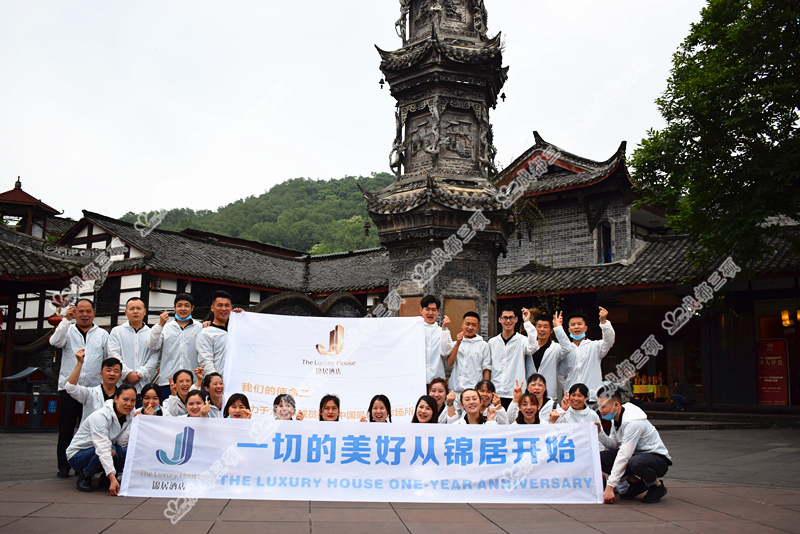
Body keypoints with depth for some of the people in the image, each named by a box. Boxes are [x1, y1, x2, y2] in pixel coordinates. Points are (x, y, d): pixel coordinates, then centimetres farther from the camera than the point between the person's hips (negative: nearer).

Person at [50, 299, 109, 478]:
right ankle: (63, 465, 10)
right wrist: (66, 320, -14)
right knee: (66, 428, 2)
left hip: (93, 388, 1)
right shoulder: (67, 330, 10)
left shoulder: (102, 334, 12)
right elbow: (55, 342, -11)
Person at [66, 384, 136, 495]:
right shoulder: (100, 416, -26)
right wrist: (112, 479, -45)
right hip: (77, 456, -6)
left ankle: (106, 479, 1)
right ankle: (84, 477, -10)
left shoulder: (128, 418, -3)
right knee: (112, 450, -35)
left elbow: (122, 444, -14)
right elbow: (103, 448, -37)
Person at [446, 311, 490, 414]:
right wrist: (458, 343, -3)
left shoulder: (483, 345, 8)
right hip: (455, 392, 2)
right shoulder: (455, 344, 15)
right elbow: (449, 363, 1)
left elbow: (486, 370, 6)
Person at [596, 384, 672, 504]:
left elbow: (623, 456, -32)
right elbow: (613, 445, 3)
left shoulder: (633, 422, -29)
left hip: (658, 459, -8)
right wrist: (599, 432, -16)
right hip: (635, 454, 8)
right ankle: (637, 483, 3)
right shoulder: (615, 418, -1)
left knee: (634, 463, -41)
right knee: (601, 457, -11)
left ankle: (657, 485, -9)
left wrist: (610, 487, -33)